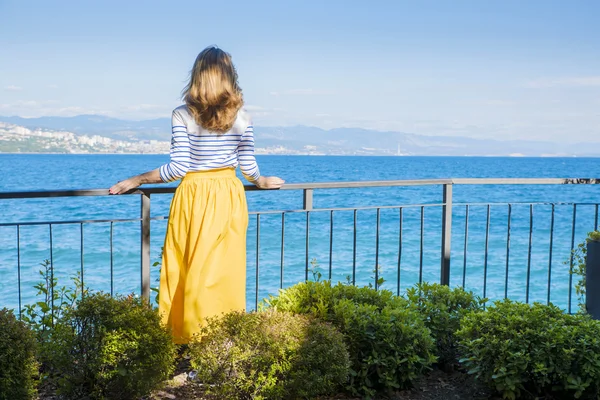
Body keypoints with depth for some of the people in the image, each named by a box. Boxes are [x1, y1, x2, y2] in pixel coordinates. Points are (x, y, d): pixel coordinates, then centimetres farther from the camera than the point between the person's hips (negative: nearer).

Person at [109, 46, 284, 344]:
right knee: (226, 271, 9)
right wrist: (263, 182, 23)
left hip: (193, 198, -2)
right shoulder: (241, 118, -2)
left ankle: (187, 338, 13)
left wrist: (135, 181, 0)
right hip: (230, 199, 2)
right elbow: (248, 167, 1)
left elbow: (178, 168, -11)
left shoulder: (182, 116, -7)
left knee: (190, 271, 7)